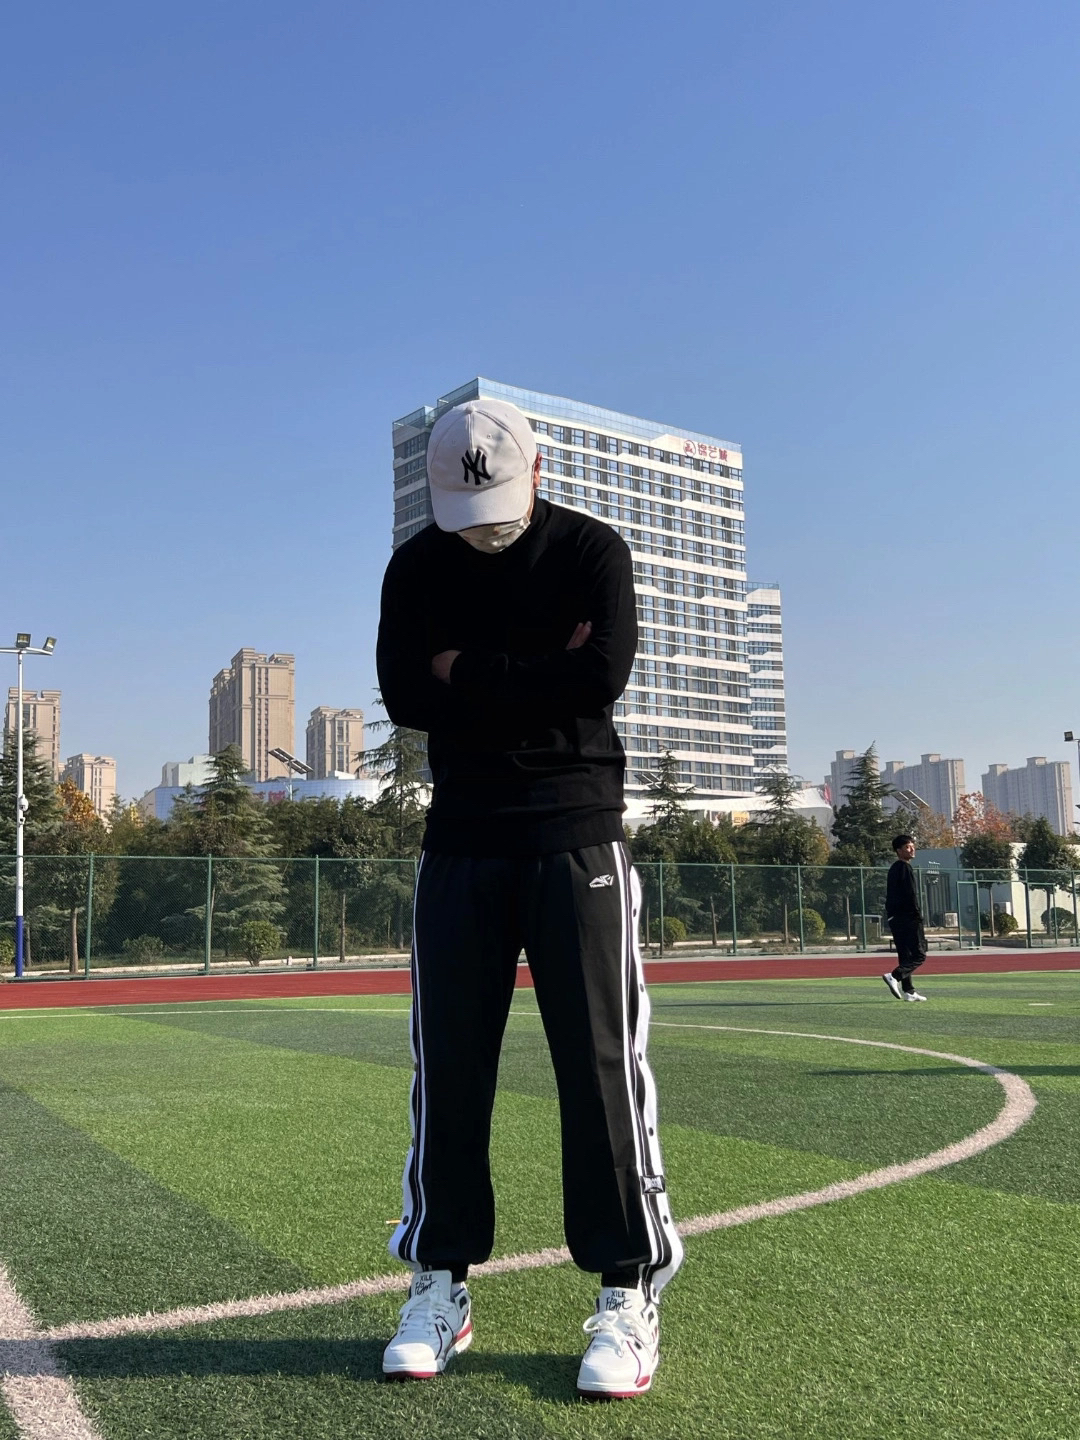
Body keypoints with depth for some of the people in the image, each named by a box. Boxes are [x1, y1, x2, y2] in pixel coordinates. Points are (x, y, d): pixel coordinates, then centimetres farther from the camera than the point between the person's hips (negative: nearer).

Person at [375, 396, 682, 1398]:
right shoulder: (415, 569, 8)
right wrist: (536, 679, -10)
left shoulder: (590, 550, 0)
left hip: (575, 833, -3)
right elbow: (404, 696, -5)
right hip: (461, 837, 3)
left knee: (600, 1061, -3)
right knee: (448, 1063, 5)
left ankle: (628, 1292, 8)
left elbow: (603, 677, -16)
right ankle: (441, 1283, 19)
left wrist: (470, 674, -8)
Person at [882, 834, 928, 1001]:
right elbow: (910, 894, -17)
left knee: (905, 955, 11)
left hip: (894, 917, 9)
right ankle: (894, 976, -22)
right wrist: (918, 915, -14)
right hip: (907, 917, -9)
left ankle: (908, 991, 10)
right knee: (919, 954, -7)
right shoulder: (905, 868, -10)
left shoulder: (893, 868, 19)